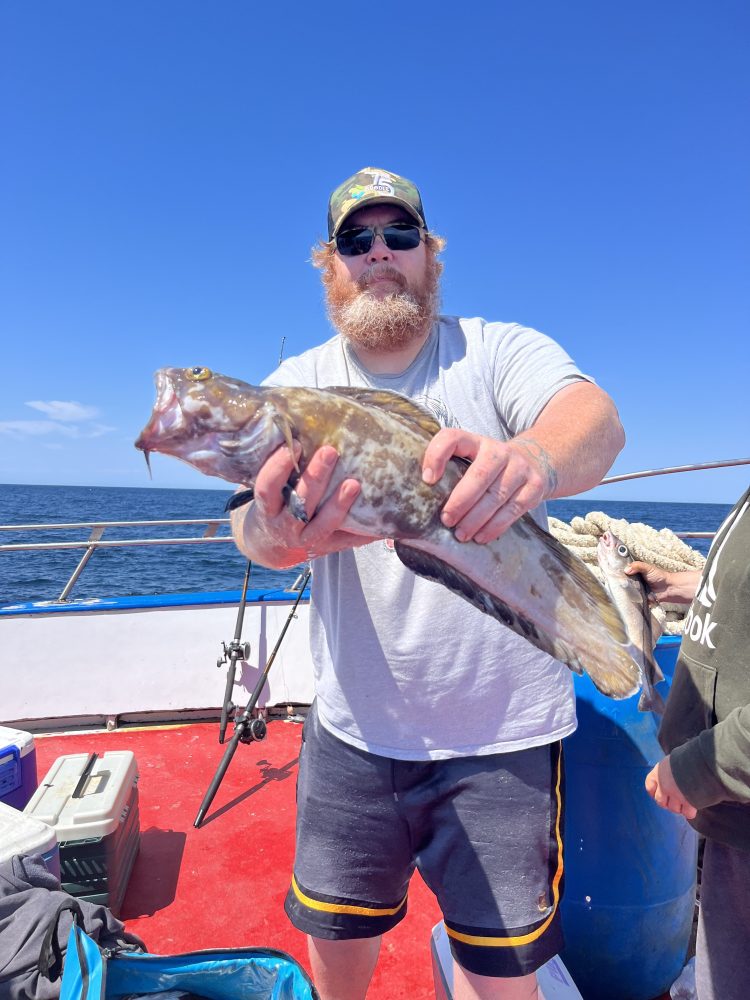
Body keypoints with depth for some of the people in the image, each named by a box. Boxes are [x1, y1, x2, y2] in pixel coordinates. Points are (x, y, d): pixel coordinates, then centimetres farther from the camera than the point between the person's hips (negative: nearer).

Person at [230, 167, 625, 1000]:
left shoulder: (501, 351, -3)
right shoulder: (298, 383, 1)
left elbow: (597, 417, -23)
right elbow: (248, 521, -14)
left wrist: (535, 459, -47)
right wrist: (285, 533, -39)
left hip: (504, 735, -1)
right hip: (353, 728, 3)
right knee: (334, 933, 22)